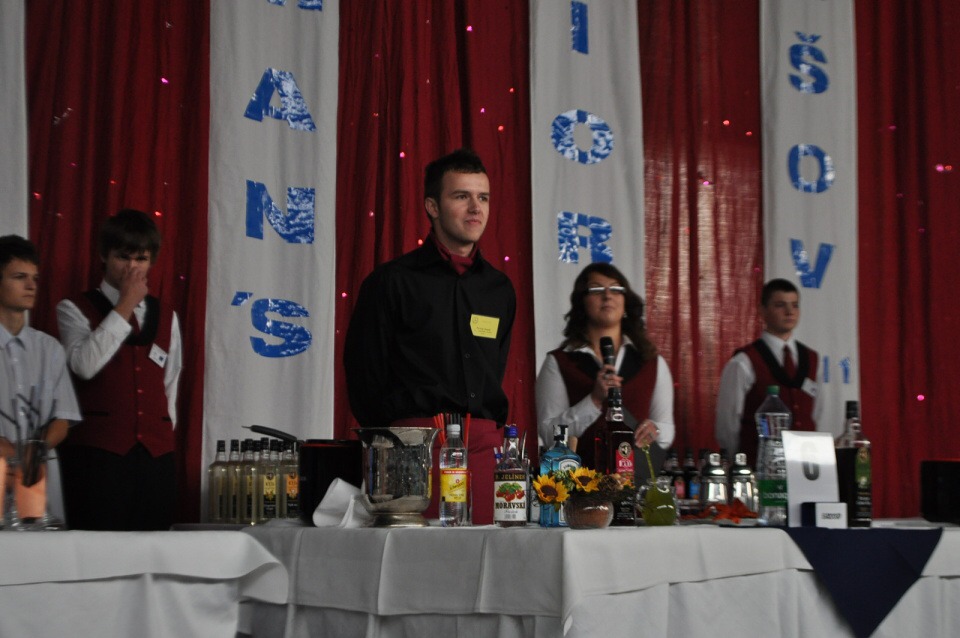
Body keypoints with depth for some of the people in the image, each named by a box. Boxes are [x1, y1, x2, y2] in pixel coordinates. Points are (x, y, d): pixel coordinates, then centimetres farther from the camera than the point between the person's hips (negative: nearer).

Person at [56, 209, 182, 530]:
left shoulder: (166, 317, 17)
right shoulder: (75, 310, 4)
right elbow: (85, 364, -14)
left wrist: (166, 430, 12)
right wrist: (124, 308, -8)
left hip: (155, 454, 4)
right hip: (97, 449, -4)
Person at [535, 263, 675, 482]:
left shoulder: (653, 363, 16)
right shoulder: (558, 363, 7)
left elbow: (667, 428, 18)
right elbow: (548, 434, 0)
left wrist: (654, 431, -3)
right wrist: (595, 400, -9)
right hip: (581, 479, -2)